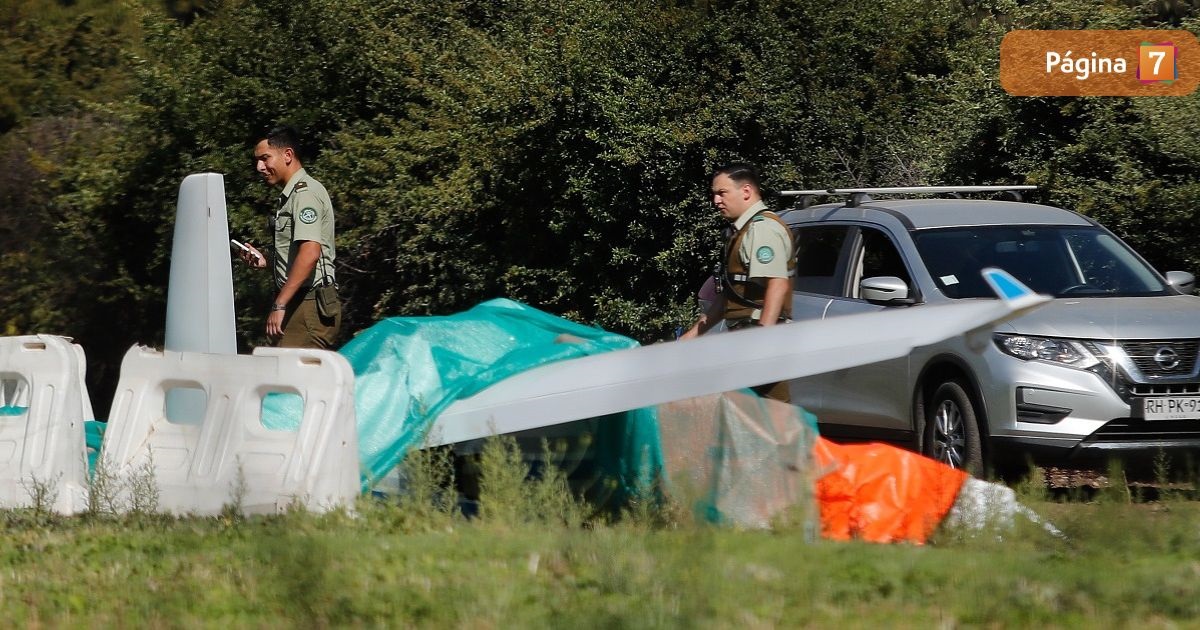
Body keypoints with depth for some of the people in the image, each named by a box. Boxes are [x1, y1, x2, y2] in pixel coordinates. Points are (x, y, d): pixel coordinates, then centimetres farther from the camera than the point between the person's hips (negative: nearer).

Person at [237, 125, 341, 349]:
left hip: (309, 306, -10)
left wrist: (279, 305, -26)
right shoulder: (291, 195, 23)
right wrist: (264, 261, 15)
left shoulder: (305, 192, -10)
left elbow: (310, 252, -24)